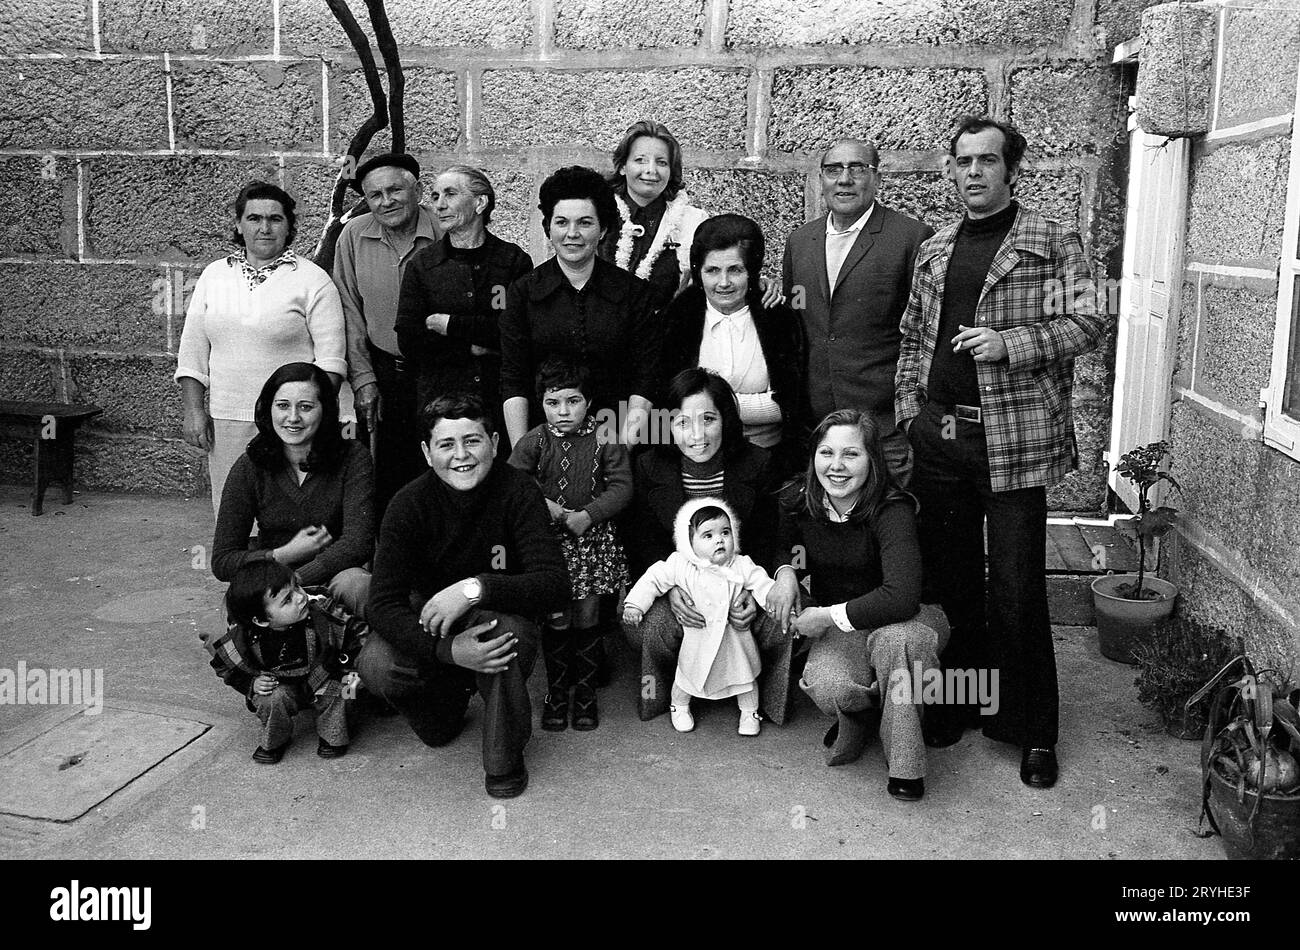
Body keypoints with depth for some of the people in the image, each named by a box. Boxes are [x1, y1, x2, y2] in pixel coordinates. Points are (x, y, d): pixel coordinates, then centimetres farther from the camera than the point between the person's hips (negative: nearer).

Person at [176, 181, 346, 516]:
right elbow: (192, 350, 14)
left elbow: (331, 357, -4)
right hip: (224, 420, 4)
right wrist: (193, 410, 6)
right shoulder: (213, 275, 12)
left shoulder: (312, 279, 0)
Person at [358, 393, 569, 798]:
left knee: (507, 628, -36)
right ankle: (451, 696, 10)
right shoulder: (409, 503, -17)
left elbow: (555, 586, -27)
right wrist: (448, 650, -39)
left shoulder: (519, 492, -19)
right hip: (426, 614, 2)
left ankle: (505, 756, -10)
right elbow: (383, 604, -22)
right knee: (374, 667, -26)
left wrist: (475, 588, -41)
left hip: (502, 612, -2)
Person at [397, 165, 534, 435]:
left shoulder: (515, 260, 2)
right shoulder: (421, 265, 7)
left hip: (504, 402, -1)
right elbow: (409, 343, -1)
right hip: (439, 401, 1)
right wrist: (473, 348, -9)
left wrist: (450, 324, -8)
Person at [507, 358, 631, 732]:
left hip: (593, 537, 0)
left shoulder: (604, 440, -4)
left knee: (586, 617, 6)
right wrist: (544, 505, -21)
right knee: (556, 619, 2)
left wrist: (587, 515, -19)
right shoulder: (534, 441, -3)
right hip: (548, 539, 0)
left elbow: (622, 486, -8)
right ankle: (556, 691, 20)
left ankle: (586, 690, 22)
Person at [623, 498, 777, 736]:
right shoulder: (680, 565, -16)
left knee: (745, 675, 16)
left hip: (735, 637, 1)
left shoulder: (743, 566, -12)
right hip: (698, 641, -1)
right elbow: (653, 579, -8)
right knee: (688, 675, 17)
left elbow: (763, 585, -10)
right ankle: (679, 707, 47)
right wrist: (634, 605, -14)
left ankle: (750, 712, 42)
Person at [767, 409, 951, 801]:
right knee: (828, 690, -31)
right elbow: (782, 545, 16)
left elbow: (902, 598, -37)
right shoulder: (797, 501, -9)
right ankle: (855, 711, 10)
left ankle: (905, 762, -17)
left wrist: (828, 616, -28)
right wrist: (786, 570, -8)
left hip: (904, 619, -3)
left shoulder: (892, 510, -25)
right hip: (838, 626, 3)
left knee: (894, 638, -41)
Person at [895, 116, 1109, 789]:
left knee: (1016, 594, -2)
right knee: (949, 582, 13)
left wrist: (1009, 344, -19)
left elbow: (1087, 323, -6)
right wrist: (909, 406, 8)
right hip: (939, 437, 5)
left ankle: (1032, 731, 14)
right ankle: (959, 705, 29)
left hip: (1014, 437, -5)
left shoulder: (1053, 244, 1)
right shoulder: (934, 250, 15)